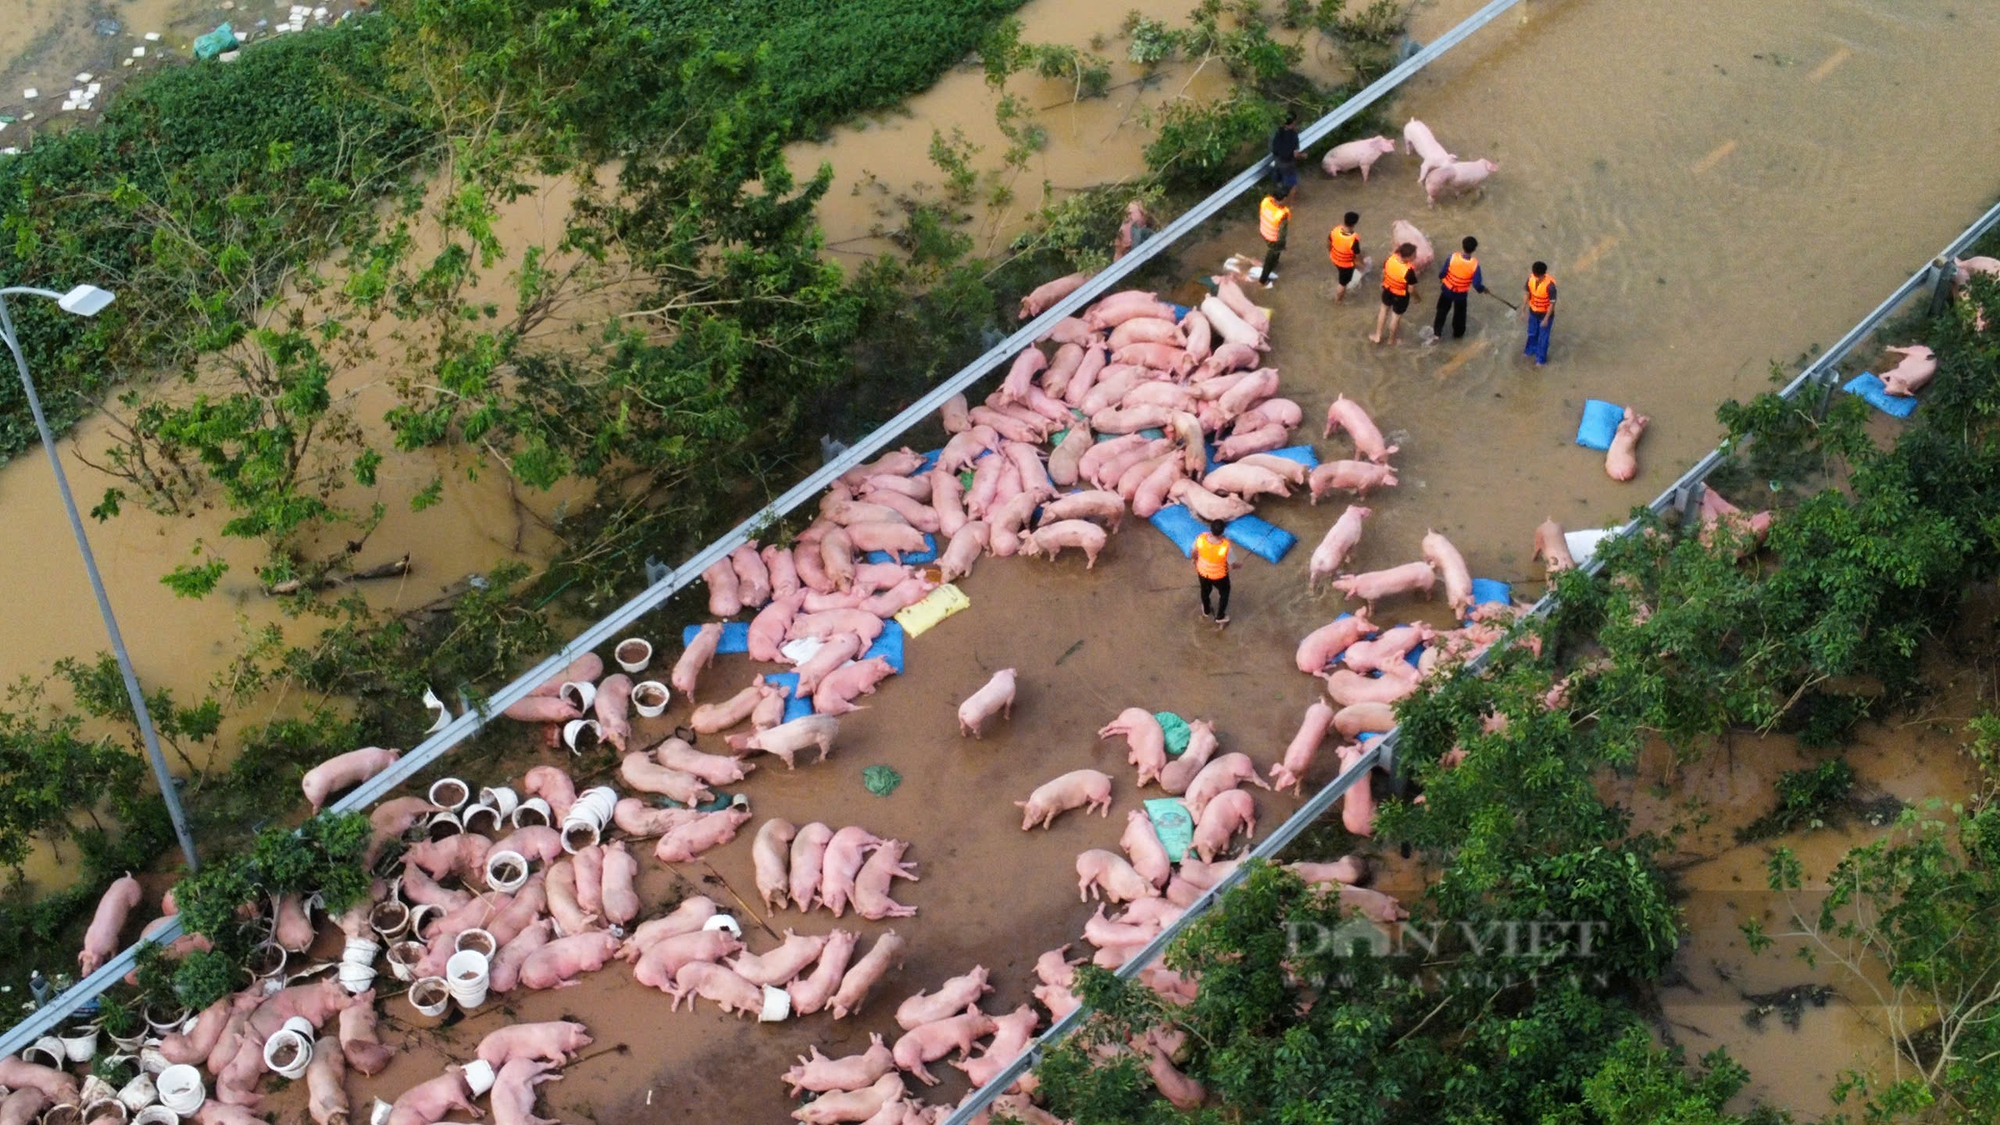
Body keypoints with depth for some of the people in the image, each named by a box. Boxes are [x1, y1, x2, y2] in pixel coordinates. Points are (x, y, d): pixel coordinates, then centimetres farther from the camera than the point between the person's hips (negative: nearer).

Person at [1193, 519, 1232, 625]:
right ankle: (1220, 617, 49)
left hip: (1202, 572, 3)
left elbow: (1194, 553, -10)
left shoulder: (1200, 538, -31)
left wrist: (1196, 561, 14)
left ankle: (1206, 611, 61)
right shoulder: (1226, 546, -40)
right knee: (1224, 593, 30)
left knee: (1205, 590, 34)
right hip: (1219, 576, -3)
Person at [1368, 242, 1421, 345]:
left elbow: (1383, 273, -5)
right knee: (1396, 316, 22)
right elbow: (1411, 290, -24)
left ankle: (1377, 336, 46)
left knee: (1384, 308, 32)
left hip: (1388, 289, 5)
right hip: (1401, 296, -5)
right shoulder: (1409, 271, -38)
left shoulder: (1390, 258, -24)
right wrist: (1417, 297, -3)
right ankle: (1391, 339, 47)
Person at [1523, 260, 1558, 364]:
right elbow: (1528, 294, -3)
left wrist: (1546, 319, -18)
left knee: (1543, 337, 15)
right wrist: (1523, 310, 3)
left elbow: (1552, 303, -23)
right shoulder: (1531, 279, -19)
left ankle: (1541, 359, 36)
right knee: (1532, 333, 28)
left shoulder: (1550, 285, -35)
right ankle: (1531, 350, 56)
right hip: (1533, 312, 5)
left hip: (1545, 314, -5)